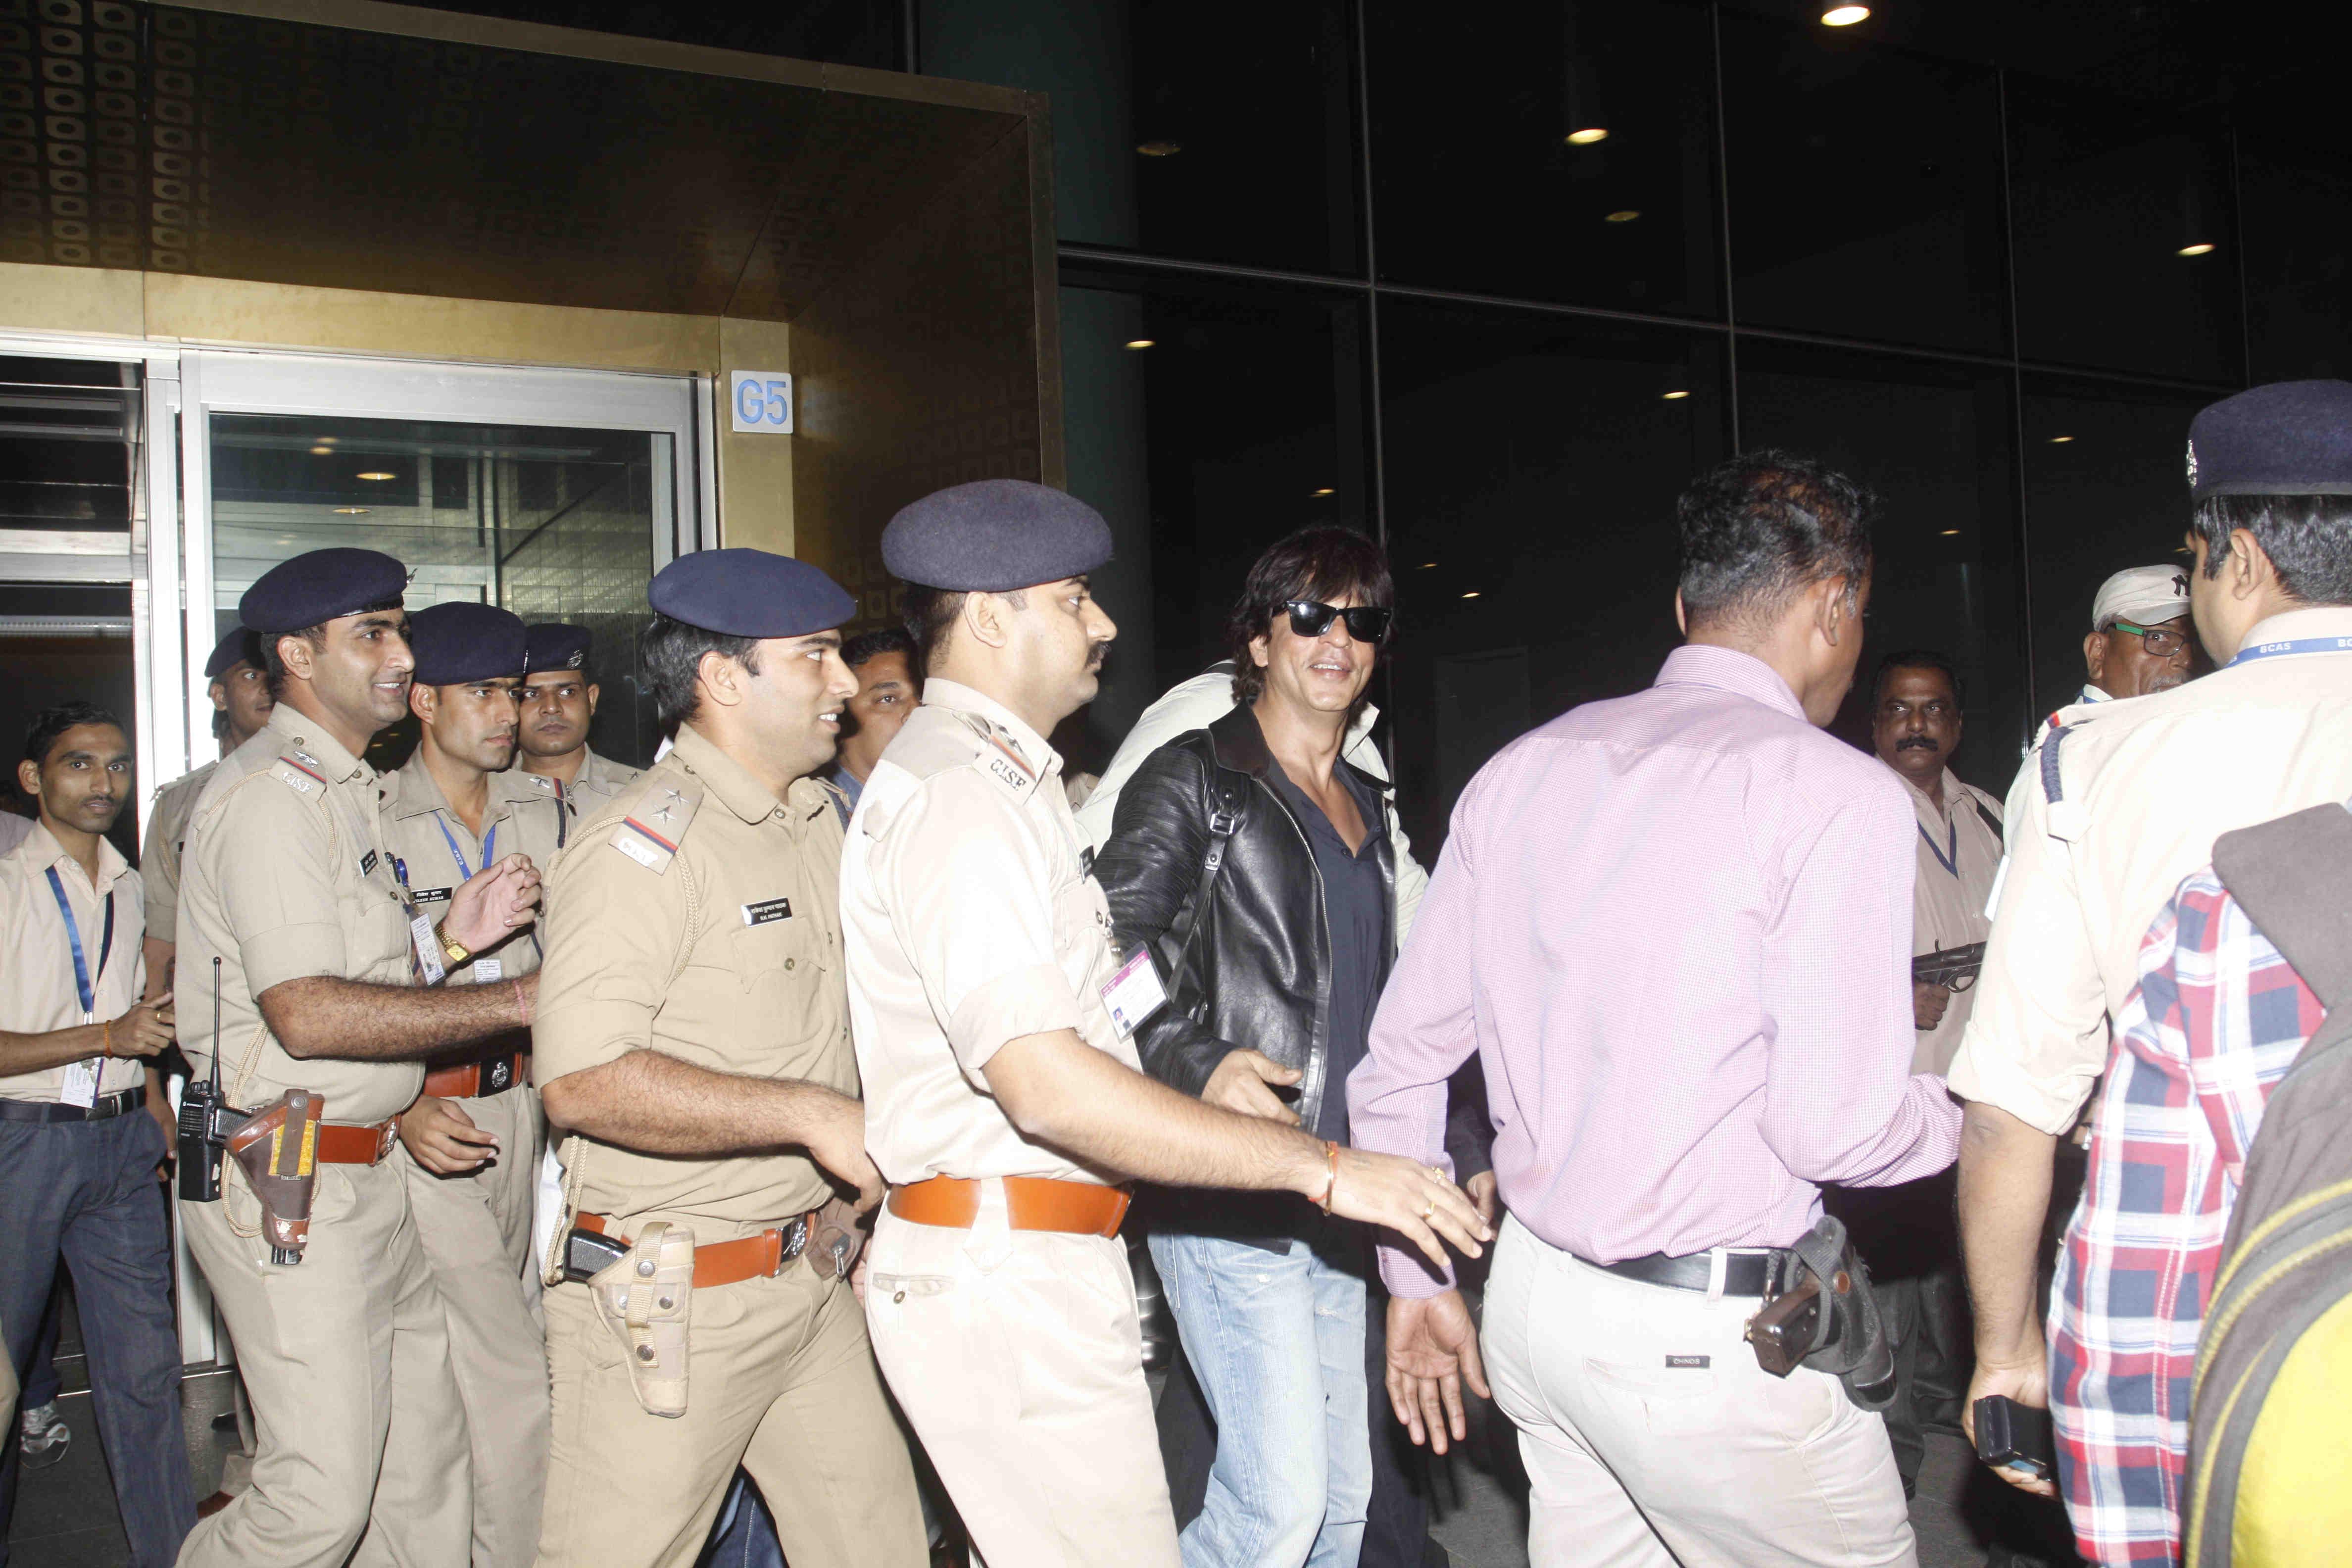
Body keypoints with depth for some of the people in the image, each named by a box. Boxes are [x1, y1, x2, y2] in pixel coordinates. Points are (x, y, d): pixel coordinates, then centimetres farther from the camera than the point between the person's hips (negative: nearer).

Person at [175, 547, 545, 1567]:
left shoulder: (341, 789, 19)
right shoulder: (272, 793, -13)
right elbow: (308, 1015, -23)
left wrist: (444, 939, 2)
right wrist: (523, 999, -22)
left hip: (363, 1172, 10)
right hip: (287, 1185, -10)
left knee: (424, 1456, 12)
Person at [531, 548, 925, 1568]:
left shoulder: (820, 823, 11)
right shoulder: (646, 845, -16)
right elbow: (580, 1082, -27)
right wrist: (809, 1114, -26)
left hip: (813, 1280, 8)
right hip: (672, 1301, -7)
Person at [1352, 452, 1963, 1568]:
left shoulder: (1524, 769, 5)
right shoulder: (1835, 791, -12)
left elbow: (1403, 1055, 6)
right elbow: (1830, 1130, -16)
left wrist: (1417, 1279, 16)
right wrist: (1961, 1117, 5)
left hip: (1536, 1299, 6)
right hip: (1710, 1341, -6)